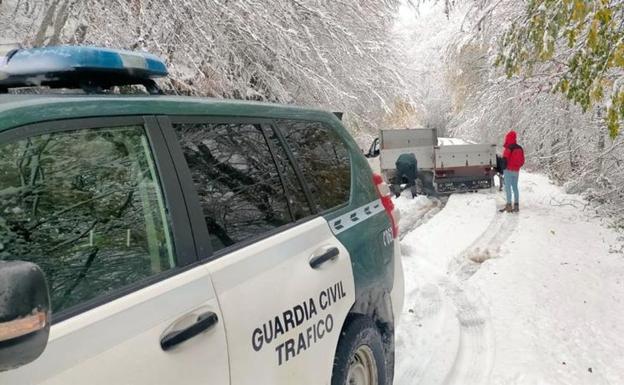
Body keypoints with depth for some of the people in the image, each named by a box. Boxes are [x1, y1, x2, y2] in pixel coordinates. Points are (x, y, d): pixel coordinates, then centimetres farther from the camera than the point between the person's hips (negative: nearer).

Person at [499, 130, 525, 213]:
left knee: (508, 187, -4)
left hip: (508, 170, -7)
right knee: (515, 187, 12)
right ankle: (516, 205, 12)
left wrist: (503, 171, -7)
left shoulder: (508, 149, -13)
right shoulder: (520, 148, 9)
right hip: (516, 171, 7)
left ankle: (509, 205, -8)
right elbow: (522, 161, 13)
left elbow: (505, 161, -14)